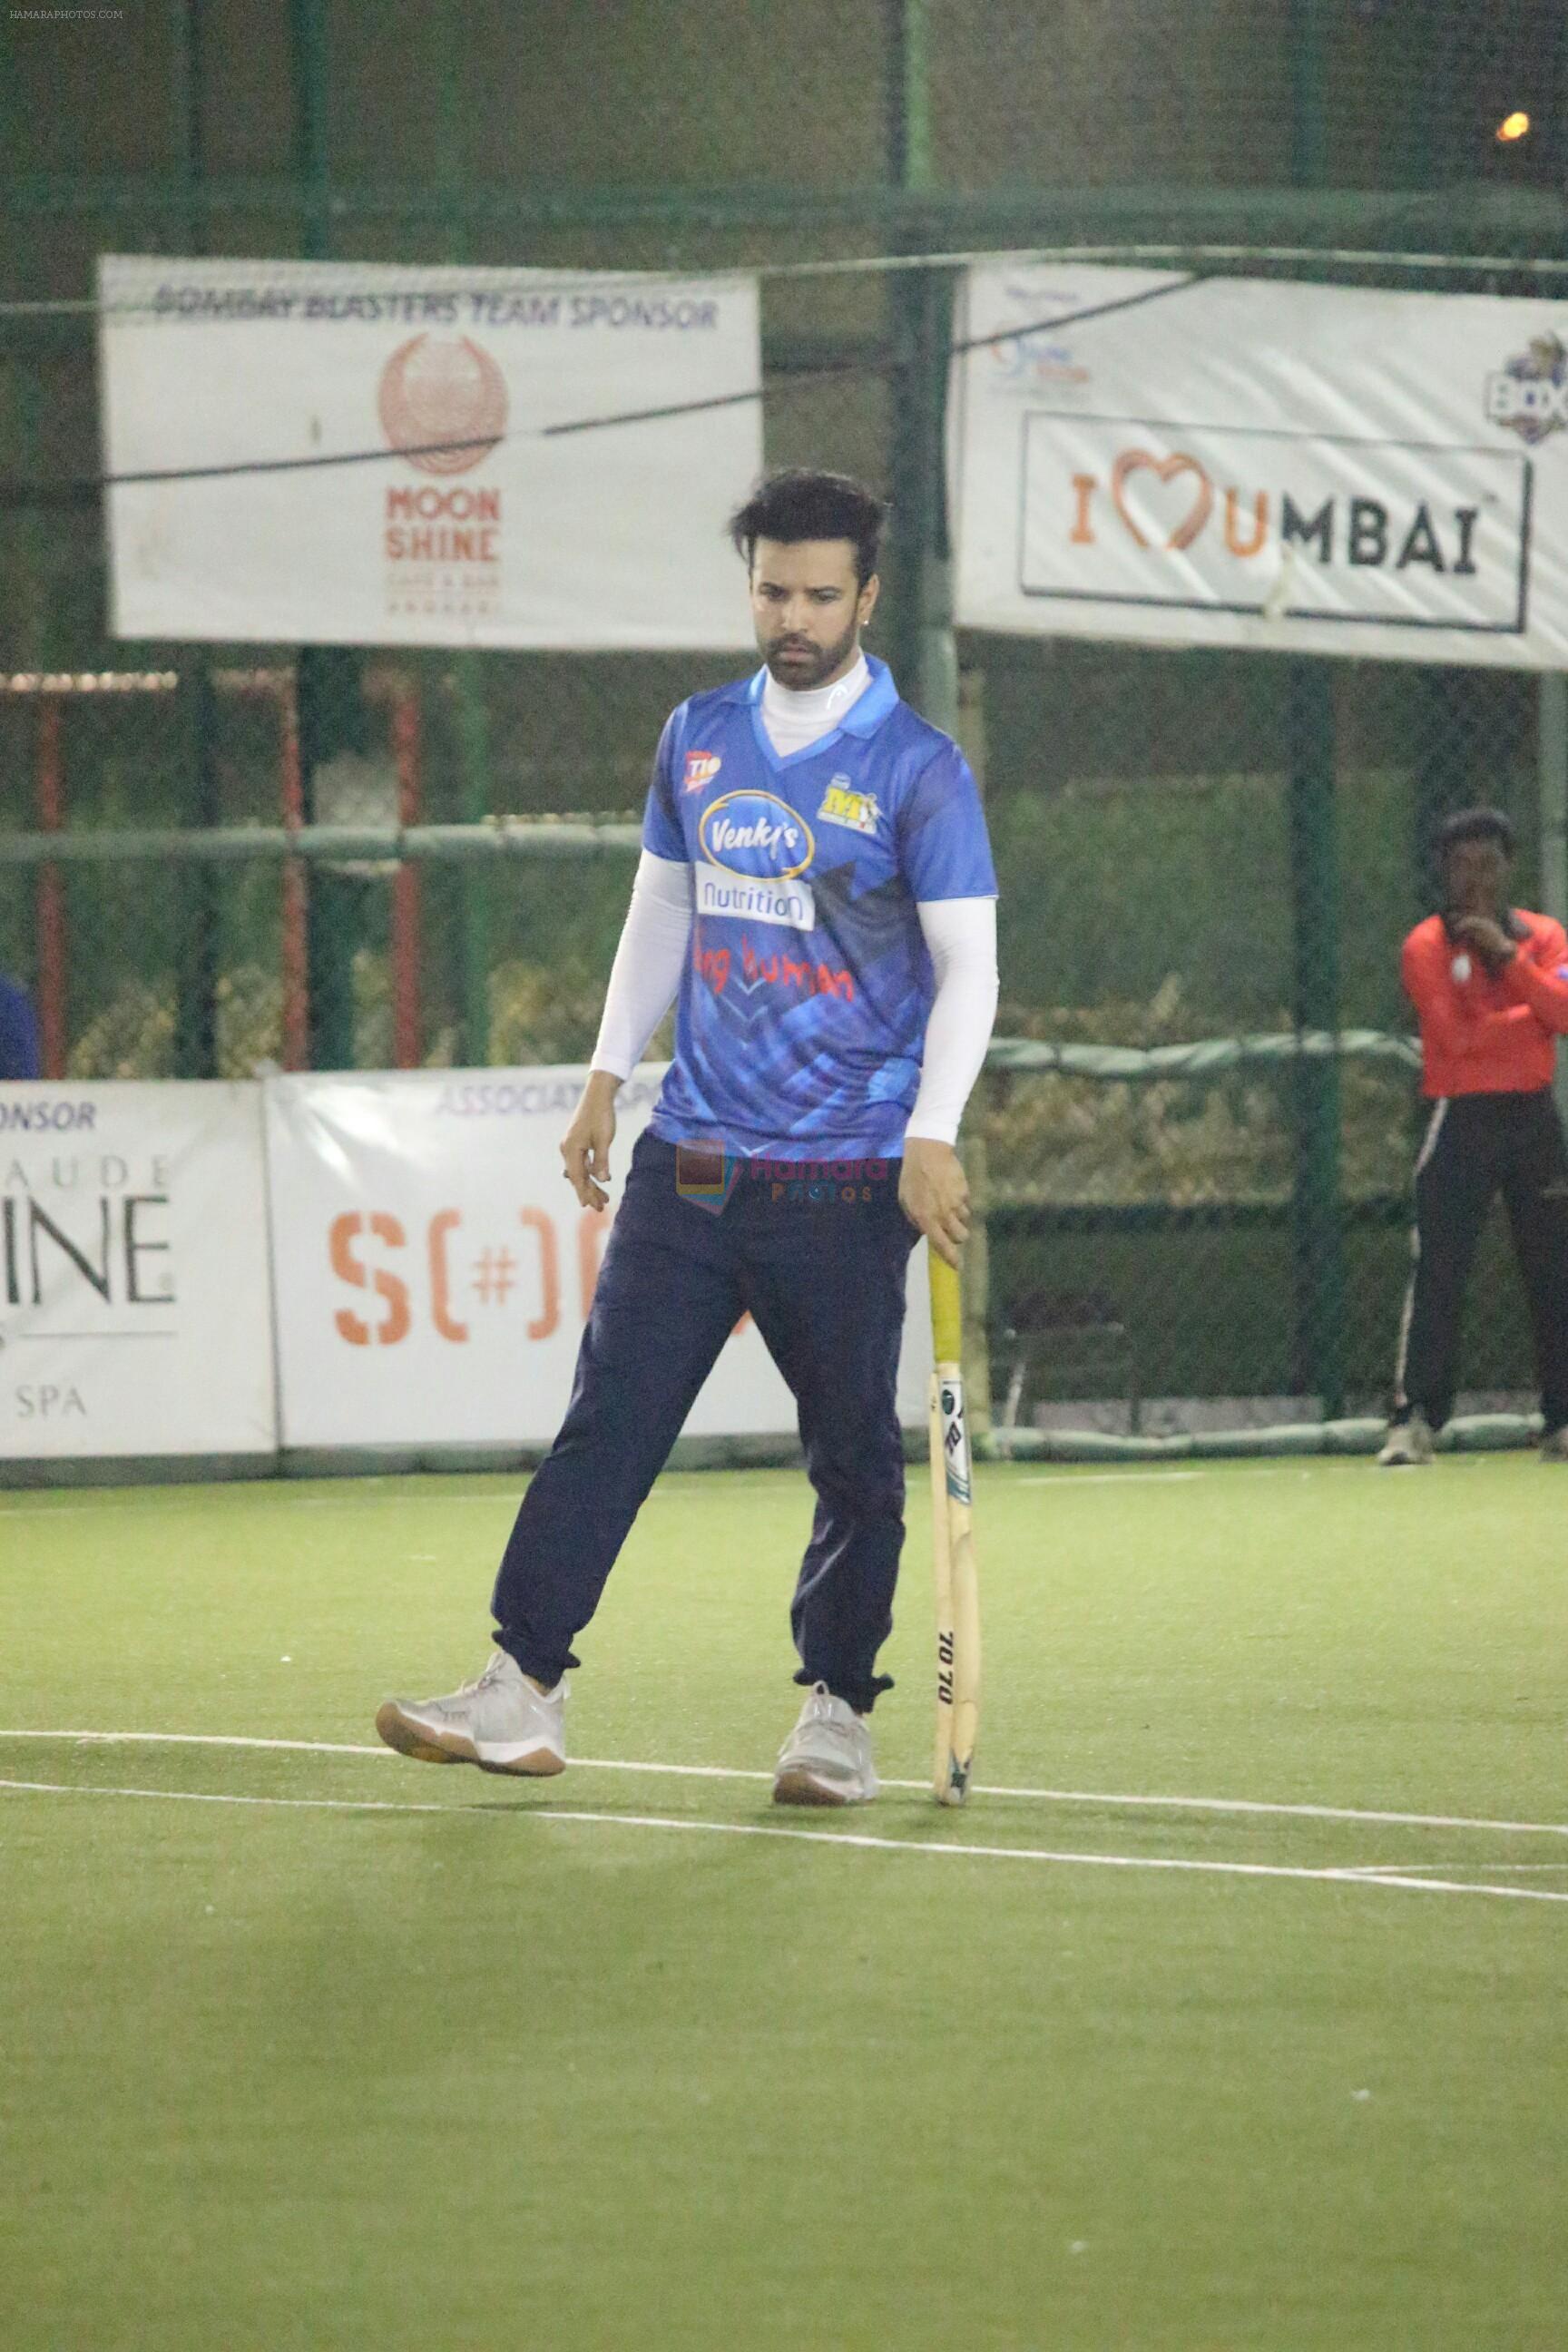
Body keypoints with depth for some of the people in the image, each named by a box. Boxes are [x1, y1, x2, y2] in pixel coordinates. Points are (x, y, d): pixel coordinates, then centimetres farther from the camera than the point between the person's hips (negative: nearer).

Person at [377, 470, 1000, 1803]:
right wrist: (609, 1074, 16)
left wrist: (932, 1137, -20)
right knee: (607, 1419, -3)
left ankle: (837, 1711, 15)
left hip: (846, 1183, -4)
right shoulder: (699, 739, 10)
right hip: (692, 1160, 4)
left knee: (854, 1453, 3)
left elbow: (969, 966, -8)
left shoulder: (918, 770, -5)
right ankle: (523, 1692, -4)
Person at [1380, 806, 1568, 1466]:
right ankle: (1413, 1423, -11)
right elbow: (1457, 1035, -13)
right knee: (1438, 1274, -10)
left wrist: (1506, 955, -19)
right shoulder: (1426, 947, 0)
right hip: (1462, 1119, -3)